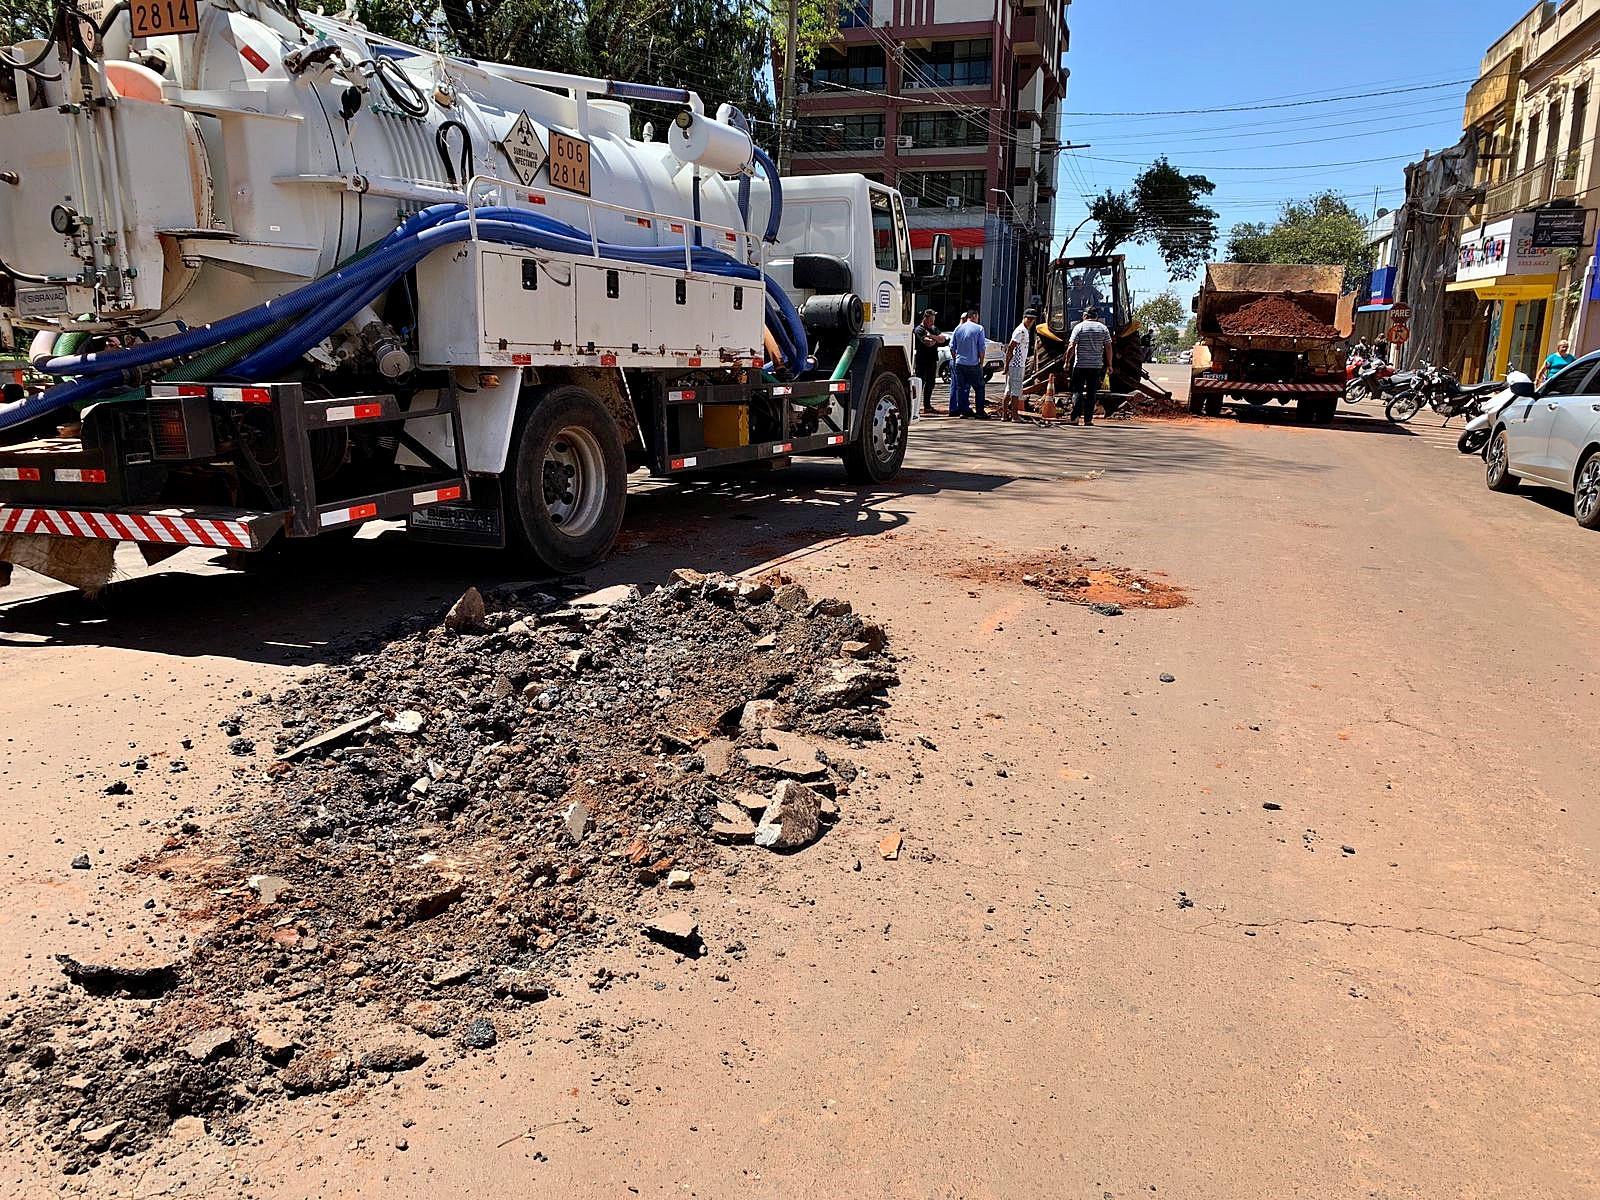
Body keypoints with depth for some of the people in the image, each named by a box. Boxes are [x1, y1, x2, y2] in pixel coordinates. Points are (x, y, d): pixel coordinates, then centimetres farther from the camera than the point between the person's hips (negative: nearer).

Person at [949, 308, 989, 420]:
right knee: (979, 387, 4)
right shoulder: (979, 328, -4)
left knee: (960, 387, 9)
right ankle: (980, 412, 1)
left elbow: (952, 347, 9)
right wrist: (981, 362, 0)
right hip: (973, 364, -4)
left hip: (959, 363, 4)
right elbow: (982, 347, -7)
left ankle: (963, 410, 8)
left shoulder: (958, 328, 8)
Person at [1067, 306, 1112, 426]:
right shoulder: (1103, 328, 6)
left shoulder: (1079, 327, -2)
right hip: (1096, 366, 2)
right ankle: (1088, 419, 3)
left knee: (1077, 391, 3)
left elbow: (1071, 347, -8)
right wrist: (1109, 364, 10)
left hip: (1080, 365, -2)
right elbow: (1108, 348, 4)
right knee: (1091, 393, 5)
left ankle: (1074, 418, -6)